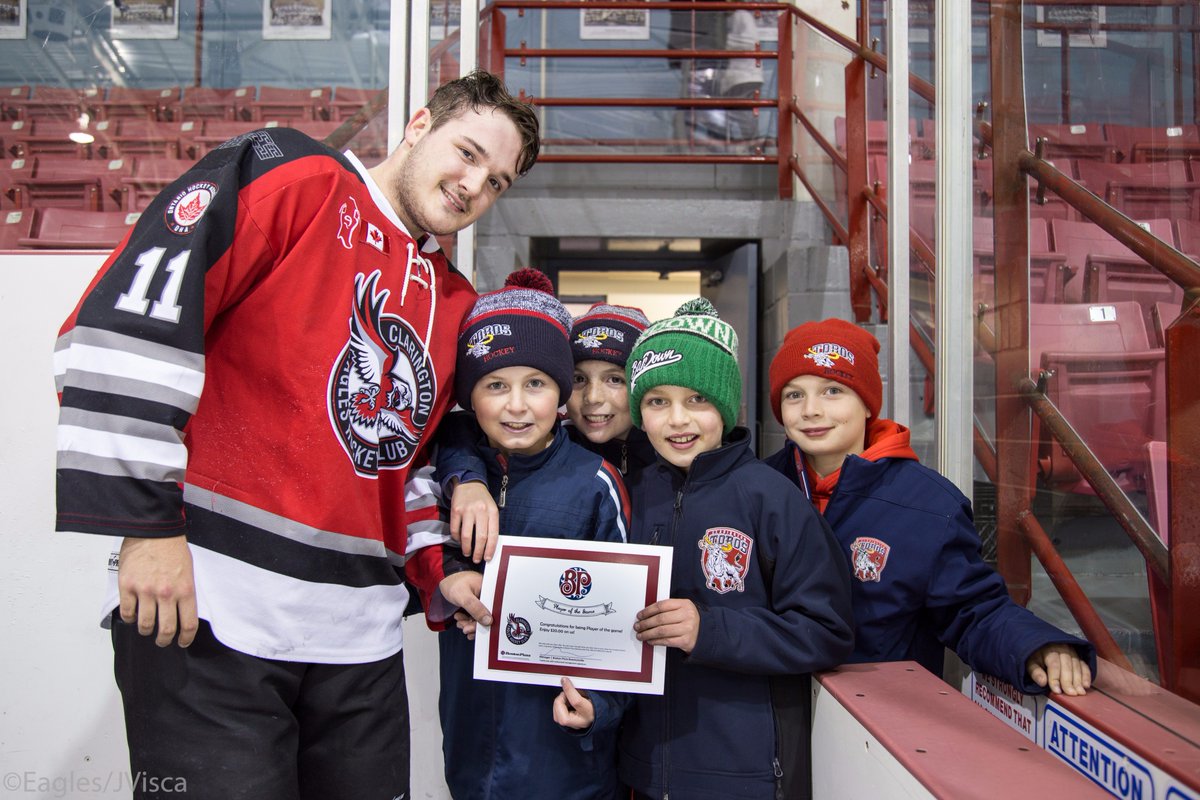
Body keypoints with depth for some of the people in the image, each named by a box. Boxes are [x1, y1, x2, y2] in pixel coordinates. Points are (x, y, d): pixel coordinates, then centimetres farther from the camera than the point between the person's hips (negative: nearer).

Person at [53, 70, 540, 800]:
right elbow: (128, 321, -13)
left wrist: (436, 569, 11)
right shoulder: (291, 178, -4)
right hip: (208, 611, -6)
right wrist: (145, 523, -16)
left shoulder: (457, 306, 16)